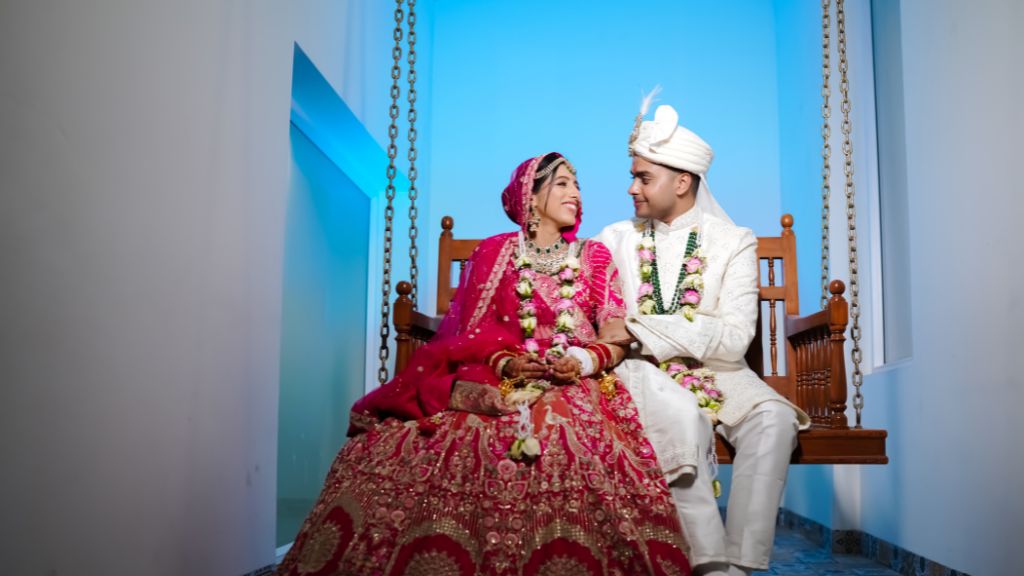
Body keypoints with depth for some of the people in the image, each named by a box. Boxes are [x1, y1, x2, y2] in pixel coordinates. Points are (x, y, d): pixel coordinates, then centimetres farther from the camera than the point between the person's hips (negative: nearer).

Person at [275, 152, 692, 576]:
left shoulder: (596, 257, 13)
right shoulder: (493, 252, 11)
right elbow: (472, 331, 5)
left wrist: (588, 361, -13)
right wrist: (506, 363, -14)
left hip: (575, 383, 0)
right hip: (499, 380, 0)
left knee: (564, 446, -35)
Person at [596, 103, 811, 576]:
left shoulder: (733, 243, -1)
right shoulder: (616, 240, 5)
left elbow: (734, 340, -12)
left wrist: (640, 330, -17)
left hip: (715, 374, 1)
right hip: (643, 374, 0)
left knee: (773, 418, -28)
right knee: (682, 418, -33)